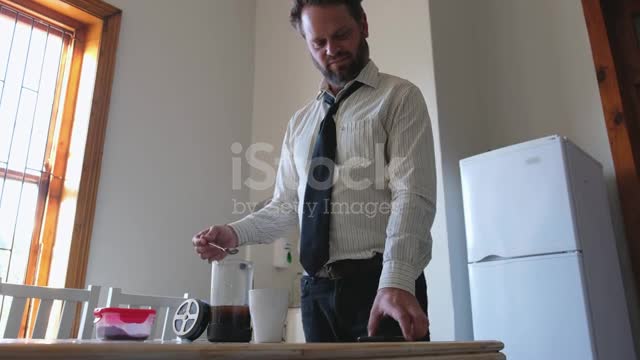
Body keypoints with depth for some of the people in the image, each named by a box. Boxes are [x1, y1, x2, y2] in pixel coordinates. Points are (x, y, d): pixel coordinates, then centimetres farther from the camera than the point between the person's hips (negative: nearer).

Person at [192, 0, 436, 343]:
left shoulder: (399, 98, -2)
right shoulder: (300, 123, 16)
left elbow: (412, 196, -14)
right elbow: (285, 206, 15)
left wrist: (396, 283, -27)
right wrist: (235, 232, -3)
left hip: (381, 284, -4)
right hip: (316, 291, 5)